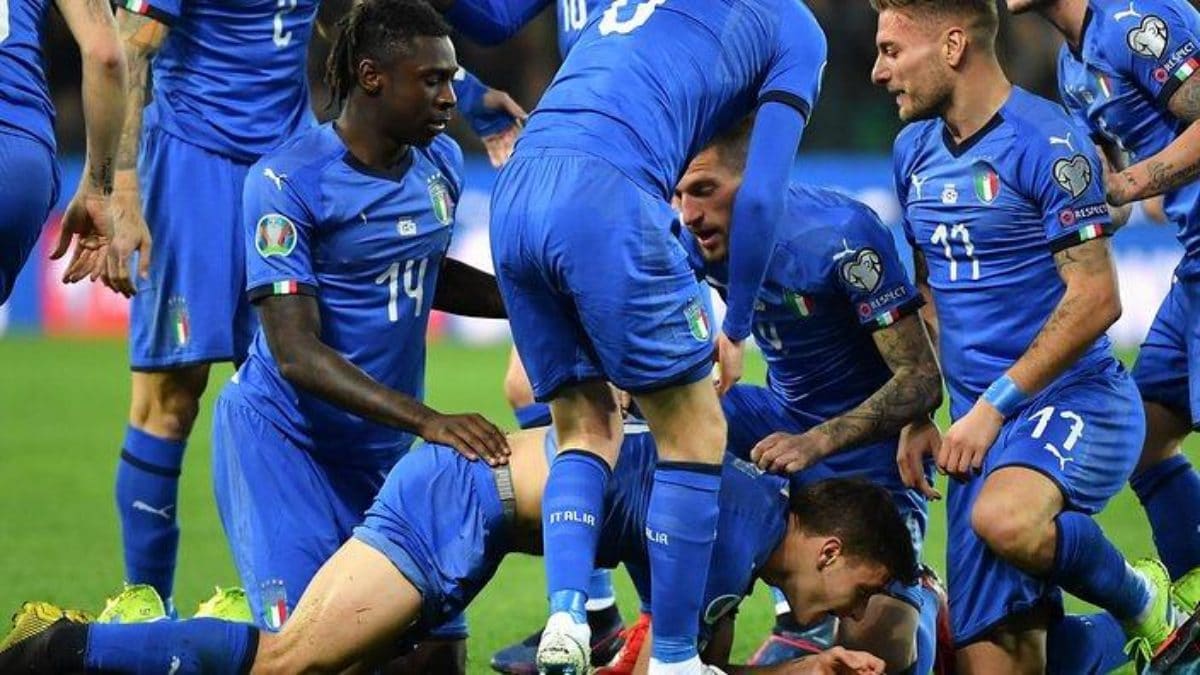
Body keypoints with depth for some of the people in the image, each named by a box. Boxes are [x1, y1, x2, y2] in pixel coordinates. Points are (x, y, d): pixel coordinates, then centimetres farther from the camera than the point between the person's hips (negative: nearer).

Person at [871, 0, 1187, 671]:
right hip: (982, 420, 7)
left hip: (1073, 398, -7)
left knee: (1005, 519, -38)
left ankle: (1140, 598, -10)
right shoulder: (916, 150, 12)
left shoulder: (1045, 144, -12)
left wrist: (994, 405, -17)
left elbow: (1095, 300, -17)